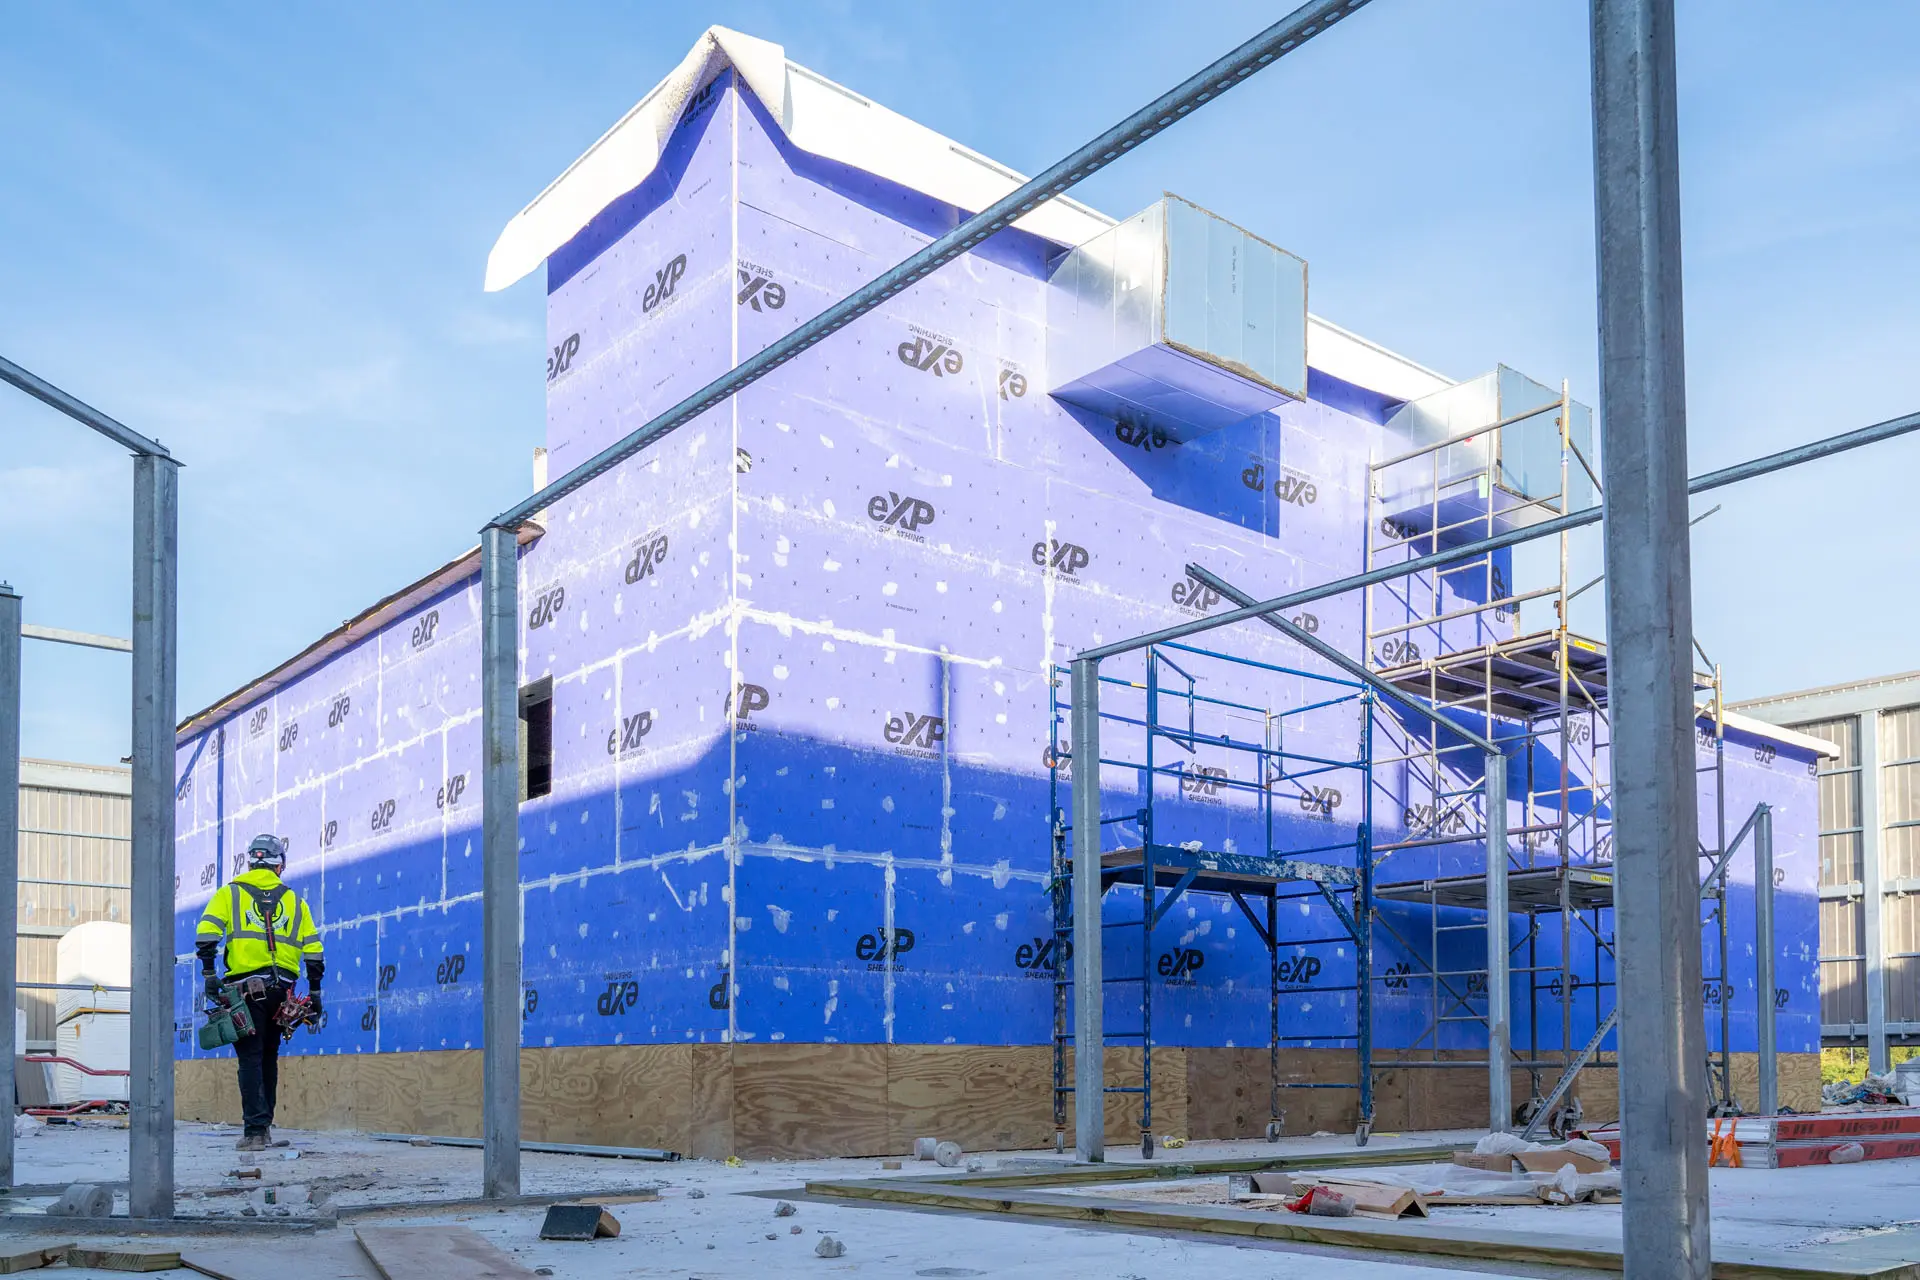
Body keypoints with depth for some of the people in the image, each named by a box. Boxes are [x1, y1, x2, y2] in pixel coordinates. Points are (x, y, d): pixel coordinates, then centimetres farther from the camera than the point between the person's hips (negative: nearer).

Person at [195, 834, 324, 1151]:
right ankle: (264, 1126, 22)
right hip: (282, 989, 3)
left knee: (250, 1058, -2)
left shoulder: (230, 893, 7)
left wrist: (209, 973, -7)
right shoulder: (295, 901, 14)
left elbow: (206, 933, -9)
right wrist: (314, 991, 13)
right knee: (269, 1058, 17)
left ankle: (256, 1131, -9)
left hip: (247, 986, -3)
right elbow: (313, 951, 10)